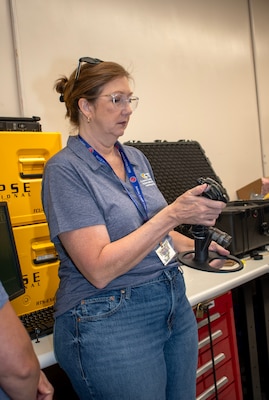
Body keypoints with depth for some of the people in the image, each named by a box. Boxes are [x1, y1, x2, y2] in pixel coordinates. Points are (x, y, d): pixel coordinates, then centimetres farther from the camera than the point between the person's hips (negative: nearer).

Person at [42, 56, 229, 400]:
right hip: (110, 324, -7)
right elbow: (100, 269, -23)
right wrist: (174, 214, -26)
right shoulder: (65, 169, -14)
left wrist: (195, 246, 5)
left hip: (174, 304, 7)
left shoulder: (136, 159, 7)